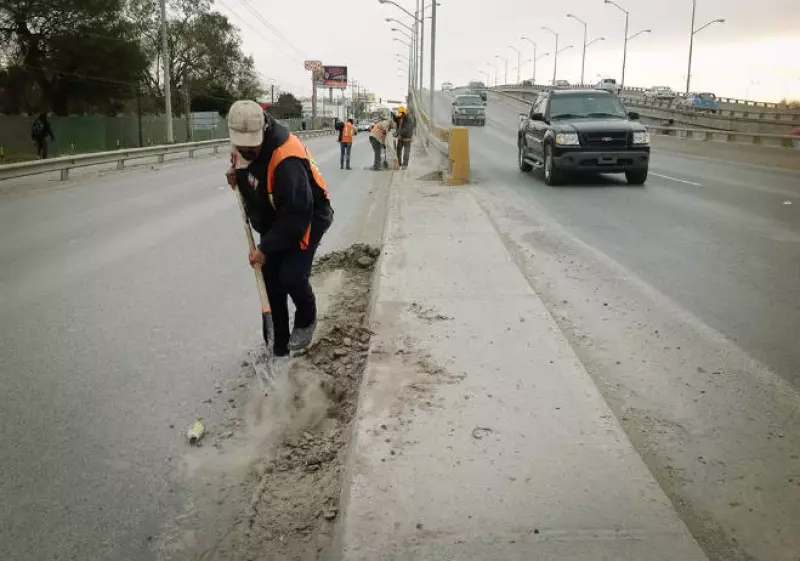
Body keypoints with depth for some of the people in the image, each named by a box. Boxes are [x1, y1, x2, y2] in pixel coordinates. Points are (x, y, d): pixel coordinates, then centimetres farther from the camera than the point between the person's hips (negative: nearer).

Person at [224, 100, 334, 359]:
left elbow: (296, 215, -33)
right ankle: (280, 347, 16)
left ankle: (307, 321, 14)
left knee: (291, 276, -20)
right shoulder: (244, 144, -9)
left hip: (307, 218, -8)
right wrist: (236, 174, -6)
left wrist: (266, 249, -27)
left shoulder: (285, 159, -35)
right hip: (272, 221, 8)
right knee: (270, 282, 4)